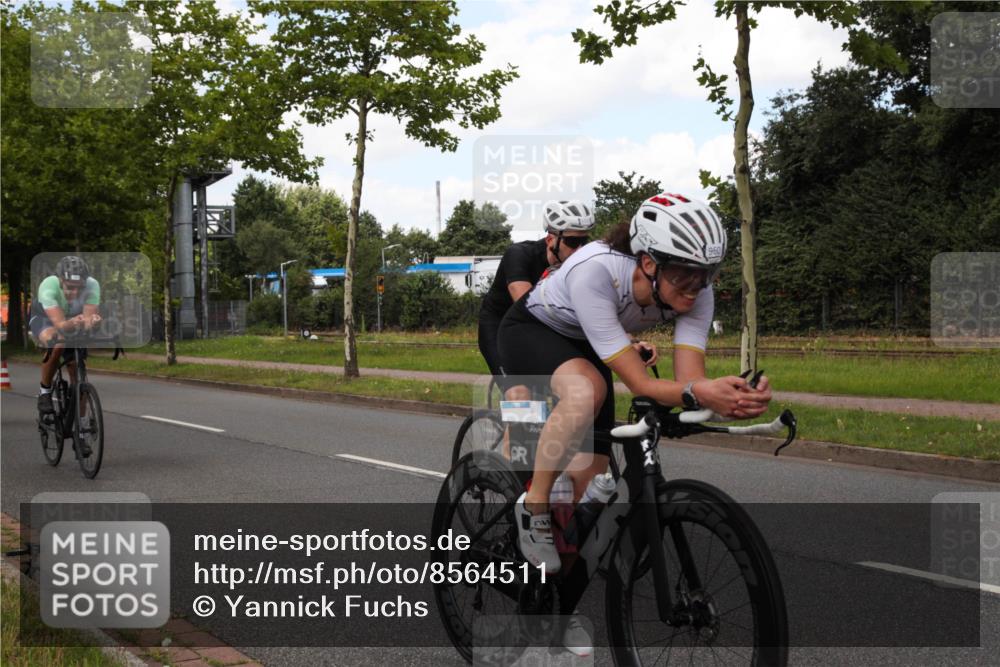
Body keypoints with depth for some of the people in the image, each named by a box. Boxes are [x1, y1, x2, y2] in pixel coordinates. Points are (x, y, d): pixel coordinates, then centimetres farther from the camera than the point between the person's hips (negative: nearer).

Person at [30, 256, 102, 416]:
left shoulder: (92, 286, -34)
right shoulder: (48, 286, -40)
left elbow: (89, 317, -40)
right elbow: (60, 324, -47)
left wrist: (92, 321, -64)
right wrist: (73, 323, -69)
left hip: (74, 322, 3)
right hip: (44, 318, -3)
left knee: (78, 376, -6)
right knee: (54, 342, -36)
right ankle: (45, 391, -14)